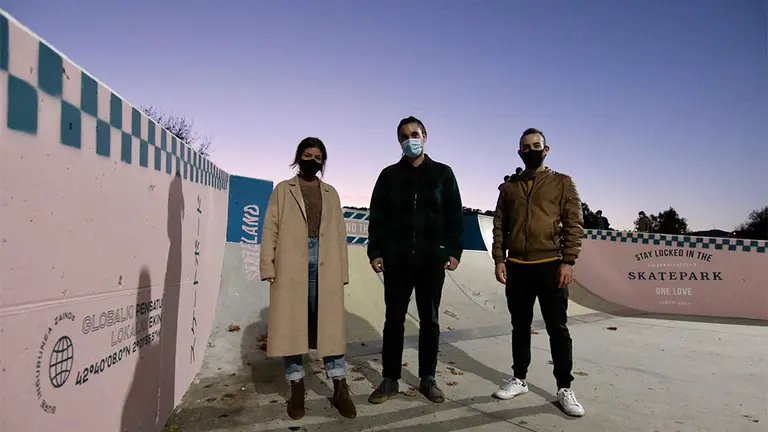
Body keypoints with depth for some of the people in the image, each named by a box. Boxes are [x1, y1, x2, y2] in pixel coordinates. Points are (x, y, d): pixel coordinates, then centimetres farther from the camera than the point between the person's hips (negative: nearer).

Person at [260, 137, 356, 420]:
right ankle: (297, 388, 14)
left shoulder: (331, 193, 18)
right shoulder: (283, 190, 12)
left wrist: (342, 271, 5)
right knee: (290, 325, 2)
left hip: (326, 267, 2)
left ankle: (340, 389, 8)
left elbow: (339, 233, 13)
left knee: (330, 325, 2)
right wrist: (268, 267, -6)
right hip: (290, 266, -1)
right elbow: (270, 230, 4)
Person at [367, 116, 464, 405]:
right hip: (396, 260, 0)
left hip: (432, 260, 0)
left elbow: (454, 215, 3)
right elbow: (377, 217, 4)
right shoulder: (389, 175, 7)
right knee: (394, 319, 6)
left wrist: (454, 251, -5)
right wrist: (375, 252, -4)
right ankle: (390, 380, 17)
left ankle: (428, 379, 22)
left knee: (429, 319, 9)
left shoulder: (443, 173, 6)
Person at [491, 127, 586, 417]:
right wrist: (499, 259, -1)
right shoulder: (509, 187, 11)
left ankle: (564, 388, 14)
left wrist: (568, 261, -11)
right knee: (520, 327, 12)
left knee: (557, 328, 3)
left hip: (550, 266, -3)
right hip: (516, 267, 3)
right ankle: (519, 379, 25)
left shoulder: (562, 183, 3)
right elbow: (499, 226, 9)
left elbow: (574, 224, -2)